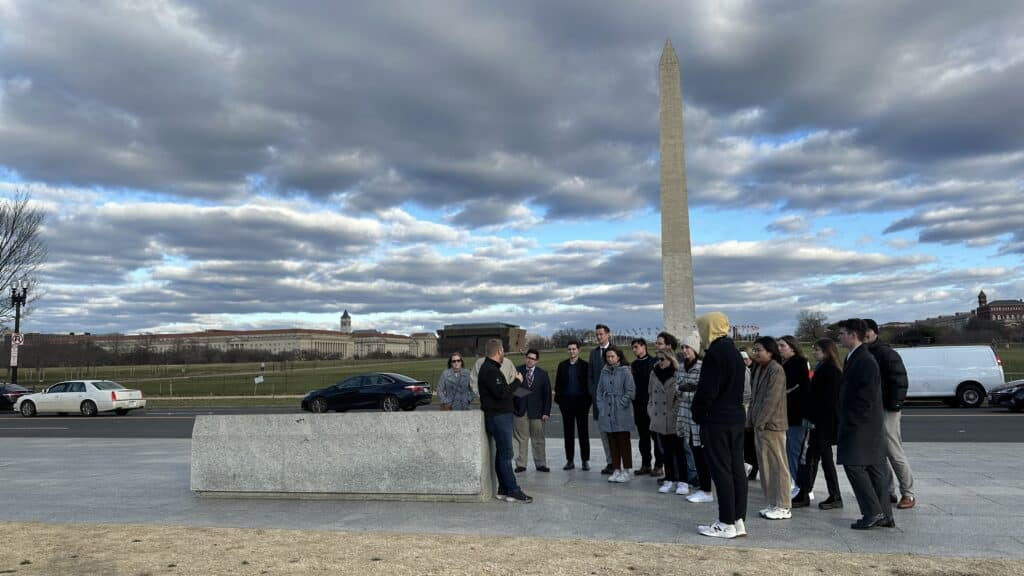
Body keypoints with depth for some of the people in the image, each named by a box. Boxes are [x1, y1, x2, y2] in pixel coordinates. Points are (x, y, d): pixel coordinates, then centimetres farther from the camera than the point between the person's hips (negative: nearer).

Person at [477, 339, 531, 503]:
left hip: (500, 415, 11)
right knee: (506, 454, -7)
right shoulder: (490, 370, -17)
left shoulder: (492, 368, 17)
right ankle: (513, 491, -4)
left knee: (502, 454, 12)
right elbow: (502, 393, -24)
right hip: (498, 417, -11)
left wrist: (514, 382, 5)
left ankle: (503, 490, 17)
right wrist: (517, 381, -12)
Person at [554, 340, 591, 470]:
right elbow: (558, 384, 8)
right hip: (566, 403, 2)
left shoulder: (585, 365, 1)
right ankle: (570, 460, 12)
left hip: (581, 402, -2)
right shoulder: (562, 365, 9)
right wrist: (559, 400, -1)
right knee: (568, 433, 6)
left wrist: (588, 401, -8)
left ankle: (585, 461, 10)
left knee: (583, 433, 3)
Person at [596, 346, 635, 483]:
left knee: (624, 442, 1)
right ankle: (616, 470, 17)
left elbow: (630, 391, -8)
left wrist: (621, 404, -10)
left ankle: (625, 471, 8)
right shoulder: (604, 371, 10)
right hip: (607, 412, 5)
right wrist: (600, 405, 4)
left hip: (622, 413, -5)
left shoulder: (625, 371, -6)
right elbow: (599, 390, 14)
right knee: (612, 443, 9)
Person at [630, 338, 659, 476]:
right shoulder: (634, 364, 13)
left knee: (656, 435, 2)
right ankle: (645, 464, 15)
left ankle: (658, 464, 9)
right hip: (639, 405, 5)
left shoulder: (653, 362, -5)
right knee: (643, 436, 10)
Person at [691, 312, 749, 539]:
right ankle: (739, 520, 16)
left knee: (721, 471, -3)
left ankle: (727, 524, 1)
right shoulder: (734, 352, 13)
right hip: (736, 418, 9)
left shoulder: (714, 353, -15)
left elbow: (707, 390, -19)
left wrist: (698, 413, -4)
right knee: (736, 469, 10)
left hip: (716, 421, -9)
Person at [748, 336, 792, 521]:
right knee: (765, 465, 12)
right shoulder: (759, 369, 13)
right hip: (760, 424, 9)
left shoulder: (776, 370, -12)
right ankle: (773, 503, 20)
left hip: (772, 424, -9)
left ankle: (784, 507, 6)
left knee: (778, 465, -1)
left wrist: (760, 421, -17)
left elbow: (772, 399, -17)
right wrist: (752, 419, 10)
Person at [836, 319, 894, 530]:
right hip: (859, 425, 10)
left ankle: (873, 512, -2)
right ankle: (885, 516, 17)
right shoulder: (854, 358, 15)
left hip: (863, 425, -10)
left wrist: (850, 422, -18)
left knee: (854, 464, -8)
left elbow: (866, 396, -21)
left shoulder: (865, 361, -16)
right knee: (874, 468, 11)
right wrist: (846, 423, 17)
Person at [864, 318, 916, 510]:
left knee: (894, 453, -4)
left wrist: (894, 405, -19)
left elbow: (899, 381, -16)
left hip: (885, 410, -8)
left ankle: (908, 494, 6)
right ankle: (888, 491, 19)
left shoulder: (887, 354, -10)